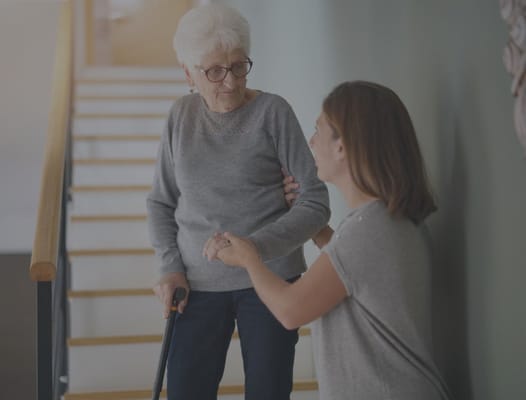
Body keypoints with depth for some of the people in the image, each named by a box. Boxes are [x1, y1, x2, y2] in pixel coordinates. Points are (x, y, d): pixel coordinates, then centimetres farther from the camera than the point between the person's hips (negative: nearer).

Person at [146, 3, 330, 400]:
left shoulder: (272, 111, -8)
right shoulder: (181, 114, 4)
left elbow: (316, 202, -11)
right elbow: (161, 202, 12)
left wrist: (252, 245, -22)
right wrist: (171, 267, -1)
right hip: (198, 283, 3)